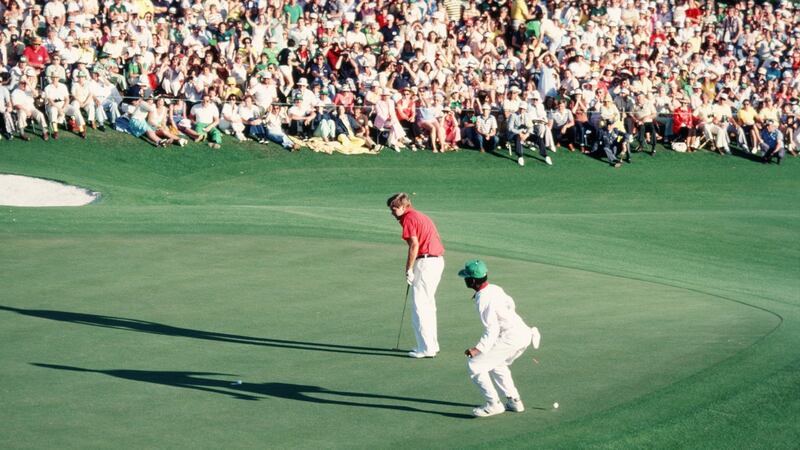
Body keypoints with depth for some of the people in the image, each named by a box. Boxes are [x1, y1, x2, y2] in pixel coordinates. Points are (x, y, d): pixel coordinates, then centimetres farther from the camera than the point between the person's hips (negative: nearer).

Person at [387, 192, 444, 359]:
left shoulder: (409, 219, -8)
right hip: (438, 260, 10)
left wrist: (409, 269, -12)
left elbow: (414, 245, -18)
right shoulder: (421, 216, 21)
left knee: (419, 306, -5)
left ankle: (426, 348, -6)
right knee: (428, 304, 19)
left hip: (425, 262, -10)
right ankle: (432, 344, 24)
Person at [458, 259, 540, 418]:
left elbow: (492, 329, -21)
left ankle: (493, 404, -5)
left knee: (474, 365, -7)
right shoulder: (495, 289, 8)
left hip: (510, 338, -10)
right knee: (497, 364, 31)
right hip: (524, 332, 10)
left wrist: (478, 349, -27)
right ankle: (514, 401, 30)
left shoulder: (483, 300, -18)